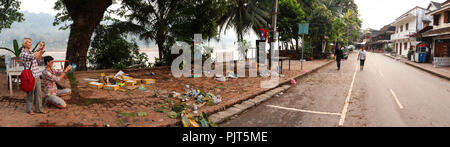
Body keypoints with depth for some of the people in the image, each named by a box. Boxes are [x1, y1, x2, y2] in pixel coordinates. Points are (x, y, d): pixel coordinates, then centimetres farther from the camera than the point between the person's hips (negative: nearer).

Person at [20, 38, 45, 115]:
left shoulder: (30, 52, 13)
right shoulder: (23, 54, -11)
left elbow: (38, 59, 20)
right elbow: (33, 56, -25)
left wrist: (41, 51, 8)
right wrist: (40, 49, -16)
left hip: (37, 76, 7)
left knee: (38, 93, 10)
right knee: (30, 93, 4)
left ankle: (38, 108, 18)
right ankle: (29, 109, 19)